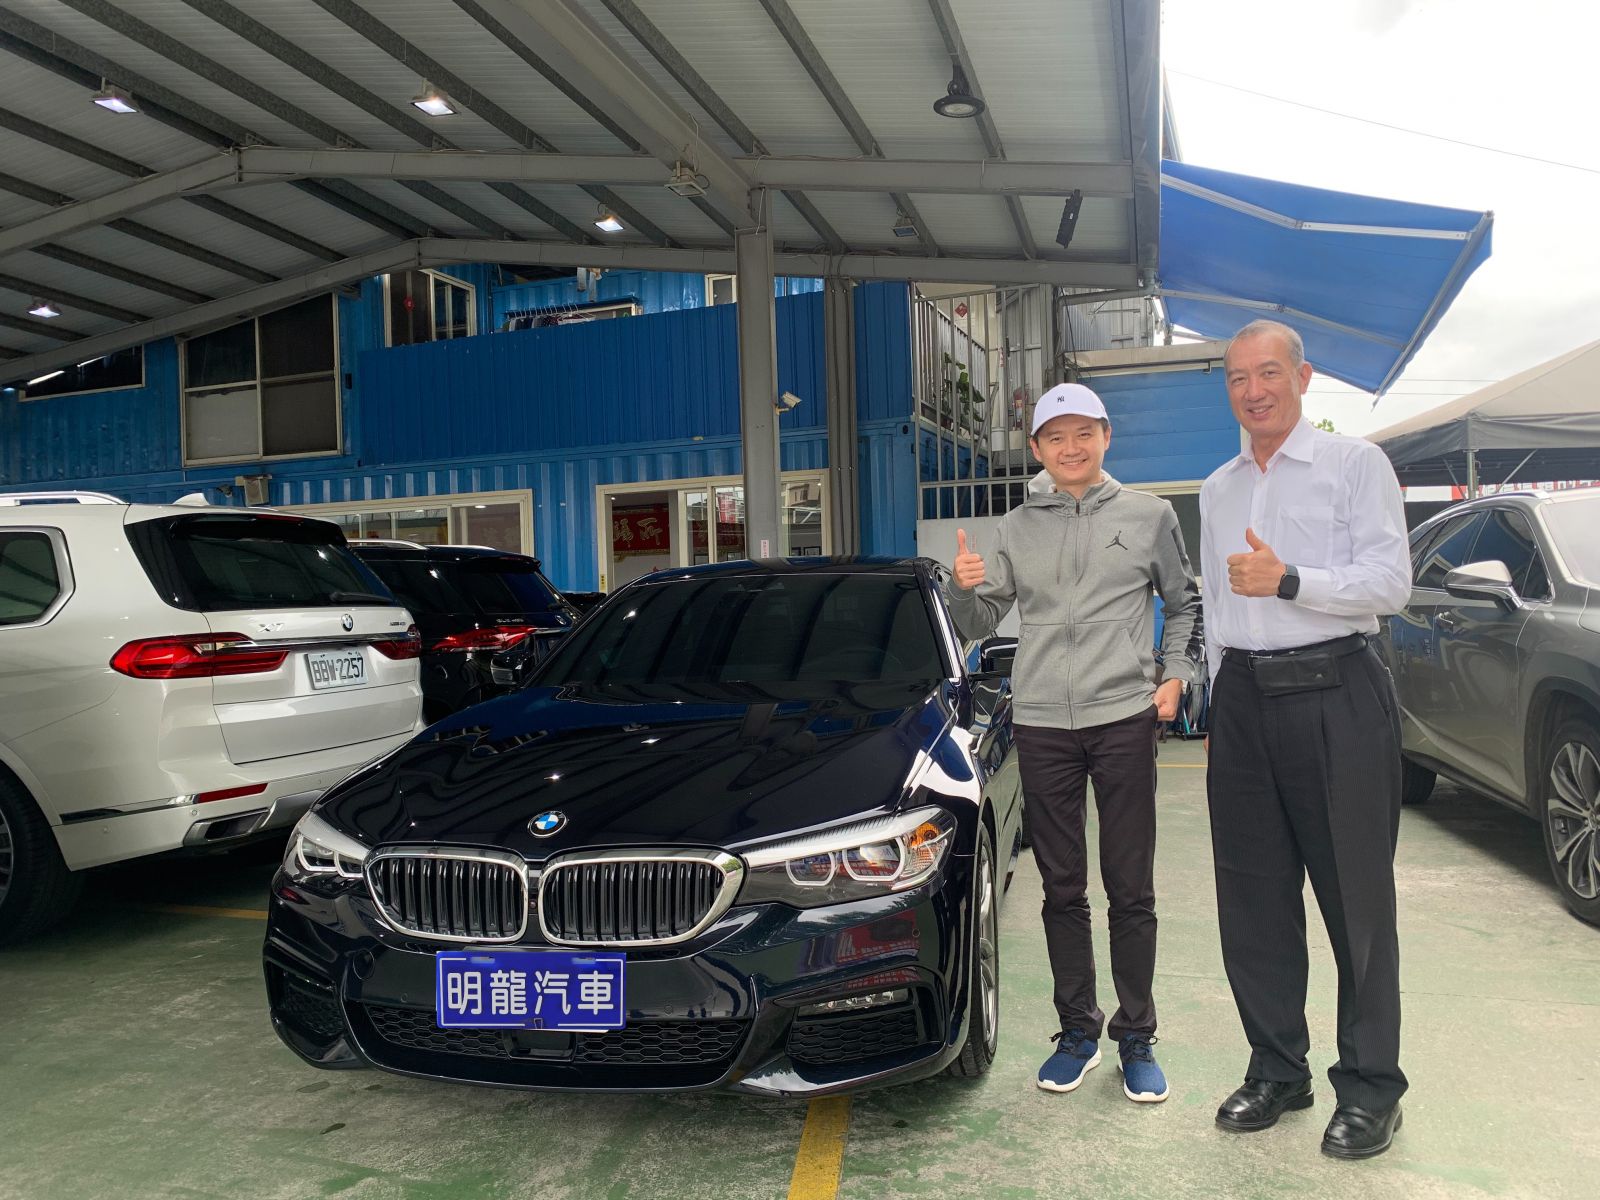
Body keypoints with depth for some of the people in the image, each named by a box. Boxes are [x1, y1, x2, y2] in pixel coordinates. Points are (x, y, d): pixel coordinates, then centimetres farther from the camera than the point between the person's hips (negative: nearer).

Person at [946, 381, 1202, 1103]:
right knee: (1062, 889, 9)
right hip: (1042, 725, 2)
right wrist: (964, 589, -11)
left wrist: (1178, 674, 1)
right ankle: (1077, 1031, 22)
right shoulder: (1015, 530, 8)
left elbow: (1185, 603, 14)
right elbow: (980, 625, 9)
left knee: (1130, 889, 4)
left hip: (1124, 719, -1)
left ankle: (1136, 1037, 17)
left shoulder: (1149, 516, 6)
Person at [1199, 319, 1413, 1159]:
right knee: (1254, 901, 10)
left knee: (1356, 899, 2)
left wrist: (1289, 581, -21)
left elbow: (1390, 582, -9)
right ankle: (1277, 1069, 24)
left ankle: (1370, 1087, 16)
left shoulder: (1355, 464, 1)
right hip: (1244, 699, 6)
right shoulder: (1217, 490, 17)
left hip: (1335, 695, -5)